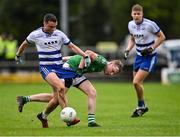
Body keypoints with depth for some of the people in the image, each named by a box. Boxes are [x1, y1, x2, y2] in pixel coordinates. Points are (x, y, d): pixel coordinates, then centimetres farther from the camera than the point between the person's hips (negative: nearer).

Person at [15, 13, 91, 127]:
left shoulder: (59, 34, 1)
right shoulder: (35, 35, -5)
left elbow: (72, 46, 6)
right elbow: (25, 44, 15)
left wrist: (85, 56, -5)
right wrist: (18, 55, 29)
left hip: (59, 67, 4)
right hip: (46, 67, -4)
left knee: (57, 98, -1)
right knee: (61, 87, -29)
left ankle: (43, 116, 27)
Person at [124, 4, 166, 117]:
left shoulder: (150, 24, -19)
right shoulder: (131, 24, 0)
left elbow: (162, 37, -9)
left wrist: (151, 48, -18)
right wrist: (128, 50, 1)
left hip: (150, 57, -7)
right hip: (139, 56, 7)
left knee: (136, 82, -16)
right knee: (137, 83, 12)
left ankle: (141, 107, 3)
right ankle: (143, 107, 32)